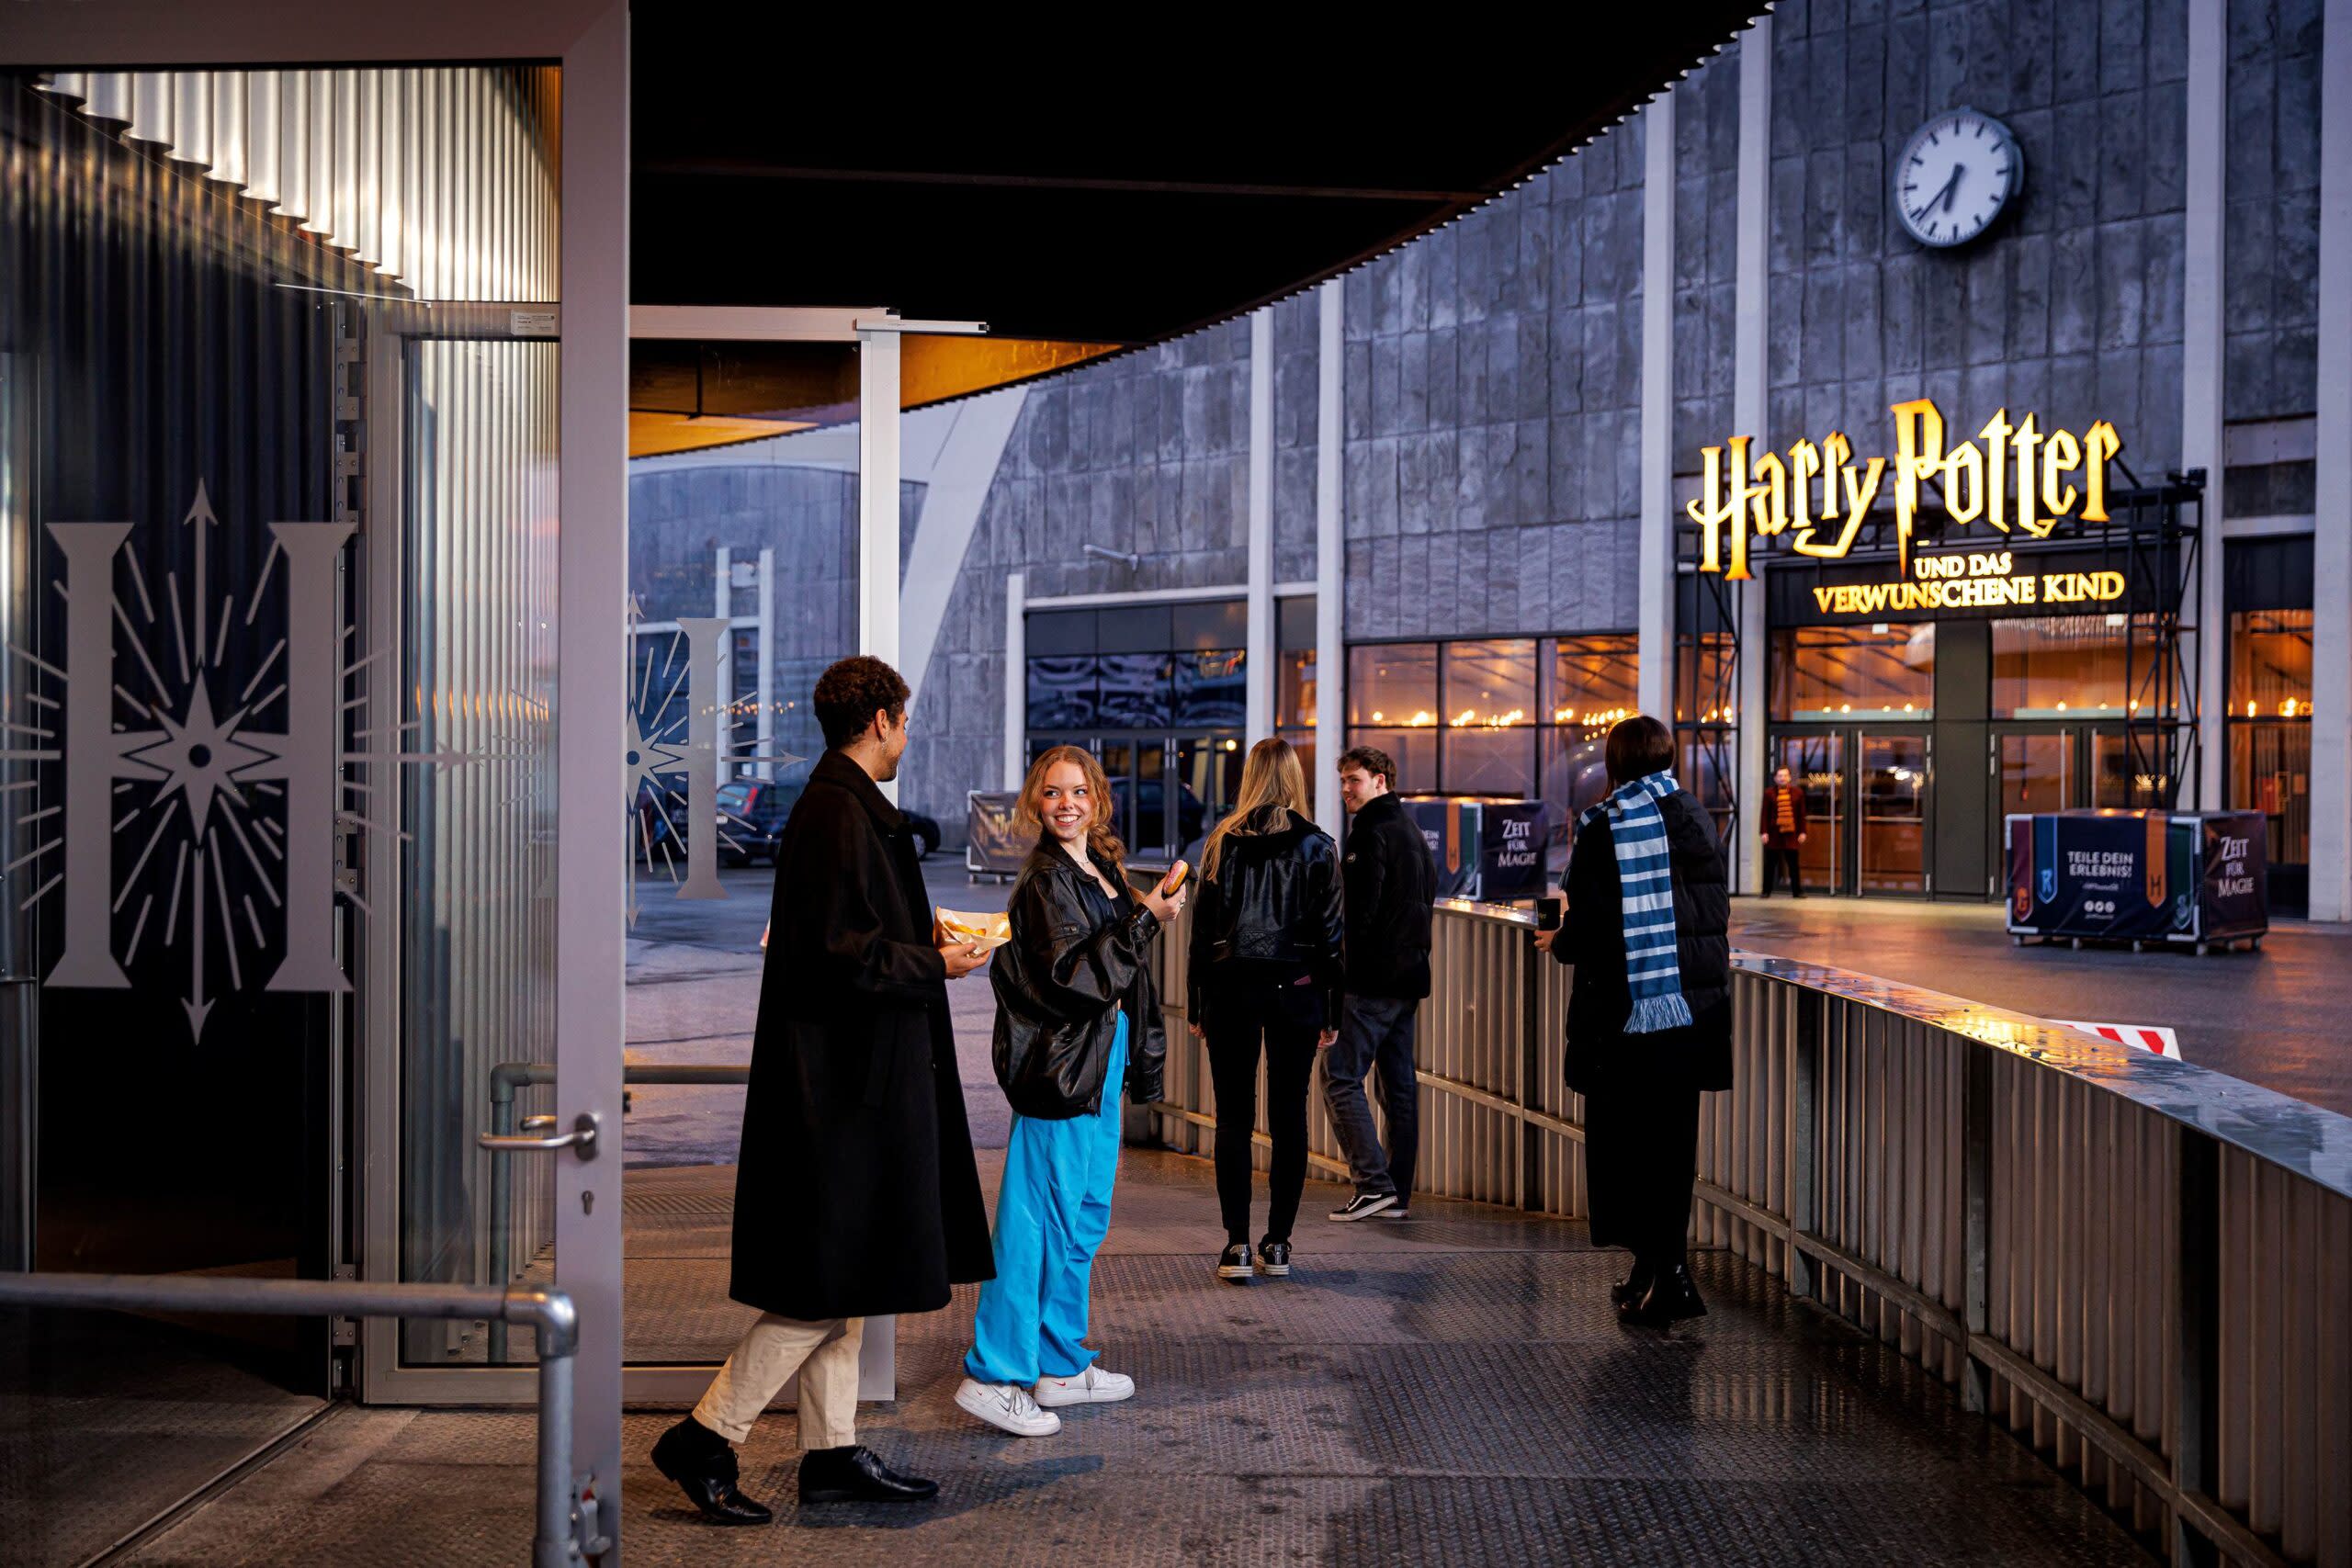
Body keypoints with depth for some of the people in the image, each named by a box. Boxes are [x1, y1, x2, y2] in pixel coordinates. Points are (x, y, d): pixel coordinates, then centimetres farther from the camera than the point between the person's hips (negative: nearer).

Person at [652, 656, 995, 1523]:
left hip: (847, 1078, 11)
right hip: (846, 1082, -11)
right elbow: (843, 955, -23)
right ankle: (706, 1439, 5)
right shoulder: (843, 815, -17)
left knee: (843, 1283, 15)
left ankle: (831, 1452, 23)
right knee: (830, 1284, -4)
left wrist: (921, 937, 17)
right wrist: (934, 965, -11)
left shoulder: (838, 805, 15)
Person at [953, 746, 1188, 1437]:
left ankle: (1060, 1365, 25)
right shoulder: (1046, 879, -13)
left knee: (1085, 1217, 15)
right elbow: (1072, 976, -21)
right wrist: (1145, 919, -20)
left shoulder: (1101, 870, 14)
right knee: (1039, 1219, -7)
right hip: (1060, 1065, -10)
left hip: (1100, 1065, 10)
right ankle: (994, 1375, 0)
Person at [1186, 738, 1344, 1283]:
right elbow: (1332, 931, 0)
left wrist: (1196, 1003, 7)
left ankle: (1237, 1245, 2)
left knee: (1234, 1117, 4)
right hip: (1296, 991, 0)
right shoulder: (1317, 845, 0)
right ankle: (1277, 1244, 10)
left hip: (1232, 988, 0)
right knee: (1288, 1116, 7)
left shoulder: (1223, 841, 1)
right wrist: (1332, 1011, 7)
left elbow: (1203, 925, 1)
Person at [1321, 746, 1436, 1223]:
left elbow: (1358, 913, -18)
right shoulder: (1414, 833, 18)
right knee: (1399, 1085, 9)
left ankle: (1373, 1182, -9)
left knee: (1341, 1077, -5)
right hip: (1409, 978, 10)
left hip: (1372, 980, -9)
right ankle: (1398, 1193, 12)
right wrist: (1413, 960, 19)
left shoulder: (1371, 834, -12)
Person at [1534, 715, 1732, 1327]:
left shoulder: (1605, 827, -12)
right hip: (1694, 1005, 6)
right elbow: (1717, 907, 13)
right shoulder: (1698, 820, 6)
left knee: (1627, 1139, 2)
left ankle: (1665, 1271, -3)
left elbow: (1591, 919, -15)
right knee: (1672, 1136, 13)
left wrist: (1559, 943, 7)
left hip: (1627, 1003, -6)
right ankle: (1660, 1267, 19)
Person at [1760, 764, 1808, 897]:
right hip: (1774, 833, -1)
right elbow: (1765, 814, 1)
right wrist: (1764, 832, -6)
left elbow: (1801, 814, 8)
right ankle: (1766, 891, 10)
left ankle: (1797, 891, 10)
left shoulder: (1797, 793, 7)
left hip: (1791, 834, 1)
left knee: (1793, 864, 4)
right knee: (1770, 864, 4)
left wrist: (1802, 832, 3)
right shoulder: (1769, 793, 2)